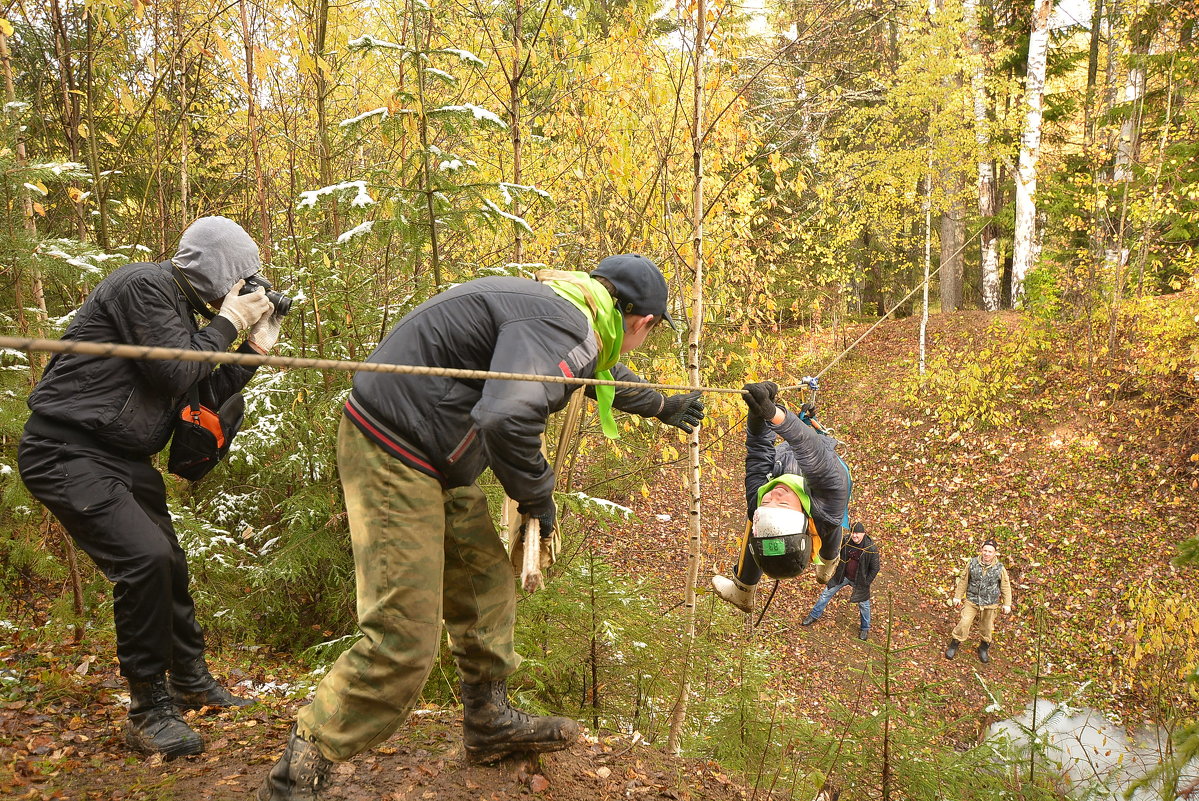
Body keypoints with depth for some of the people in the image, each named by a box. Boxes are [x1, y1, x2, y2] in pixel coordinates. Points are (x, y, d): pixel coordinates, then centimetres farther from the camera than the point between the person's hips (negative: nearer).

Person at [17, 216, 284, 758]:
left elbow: (207, 395, 11)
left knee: (169, 566, 13)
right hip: (67, 453, -10)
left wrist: (255, 347, 5)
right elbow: (177, 373, -21)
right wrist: (228, 323, -10)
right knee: (144, 557, -23)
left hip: (123, 459, 10)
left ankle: (190, 682, 31)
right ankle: (149, 709, -8)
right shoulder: (144, 285, -15)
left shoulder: (183, 309, 13)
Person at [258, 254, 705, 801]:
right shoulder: (564, 324, -21)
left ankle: (490, 723, 35)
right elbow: (507, 418, -37)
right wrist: (537, 497, -16)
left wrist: (662, 407, 52)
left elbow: (604, 375, 36)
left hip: (432, 464, 11)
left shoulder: (562, 310, 14)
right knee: (404, 638, -9)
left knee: (486, 585, 18)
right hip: (393, 454, -11)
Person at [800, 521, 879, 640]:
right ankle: (814, 616, 28)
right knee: (826, 594, 9)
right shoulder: (845, 542, -15)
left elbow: (875, 568, -13)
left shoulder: (871, 549, -23)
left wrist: (865, 584, -11)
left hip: (860, 580, -3)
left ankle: (865, 628, 37)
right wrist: (838, 574, -1)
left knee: (863, 604, 13)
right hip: (843, 576, 3)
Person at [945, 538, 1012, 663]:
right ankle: (955, 644, 16)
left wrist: (1007, 604, 3)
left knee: (986, 627, 15)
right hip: (972, 601, 0)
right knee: (964, 623, -6)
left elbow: (1006, 586, 1)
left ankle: (984, 647, 41)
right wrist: (958, 596, 5)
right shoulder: (972, 563, -10)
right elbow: (963, 580, 0)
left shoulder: (1000, 569, -11)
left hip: (990, 604, 1)